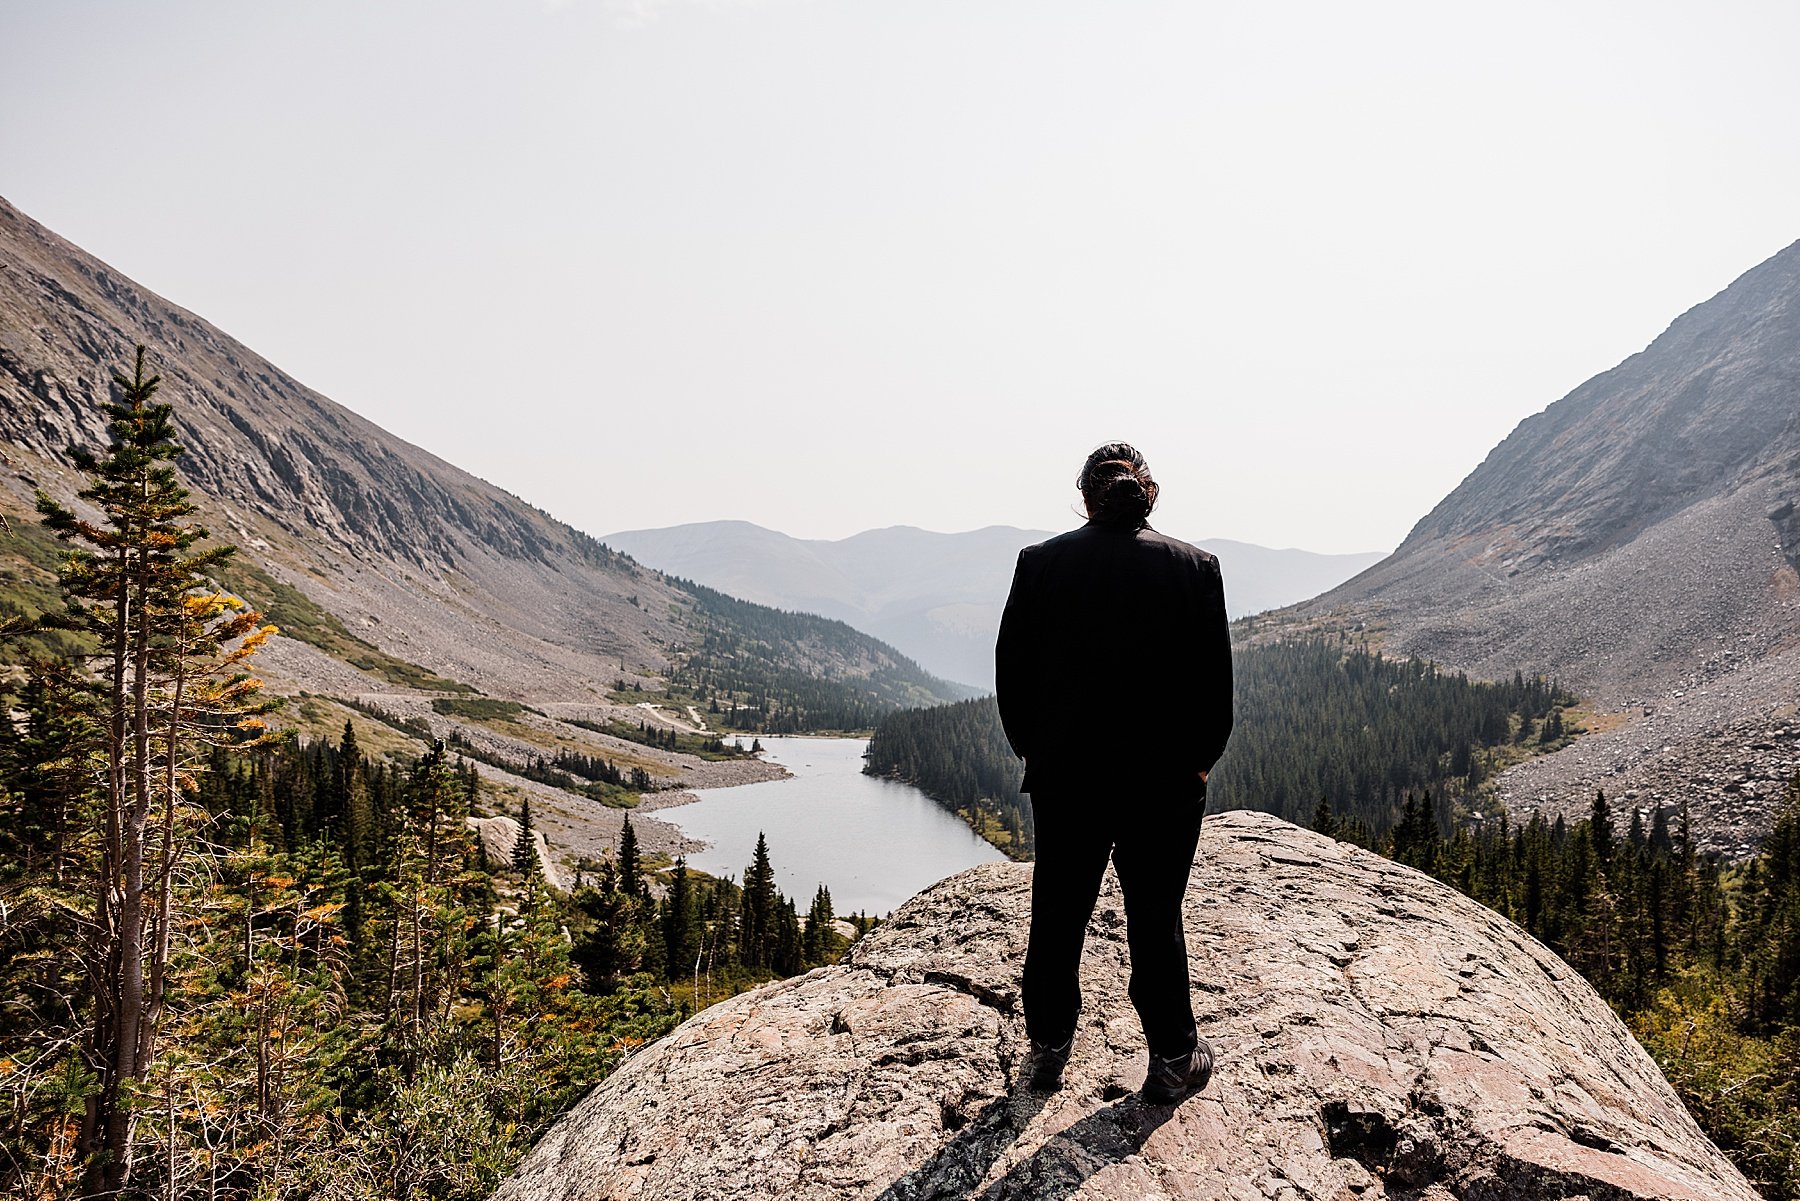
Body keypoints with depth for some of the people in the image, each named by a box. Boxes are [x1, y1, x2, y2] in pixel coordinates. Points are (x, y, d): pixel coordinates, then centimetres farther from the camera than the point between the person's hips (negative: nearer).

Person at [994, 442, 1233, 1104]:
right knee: (1156, 918, 12)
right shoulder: (1194, 566, -5)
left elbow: (1011, 670, 0)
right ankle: (1174, 1060, 24)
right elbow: (1215, 677, -2)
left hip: (1064, 777, 1)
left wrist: (1031, 748, 12)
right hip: (1165, 780, 0)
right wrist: (1200, 758, 11)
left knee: (1057, 914, 14)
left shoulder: (1040, 561, -4)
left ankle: (1048, 1047, 27)